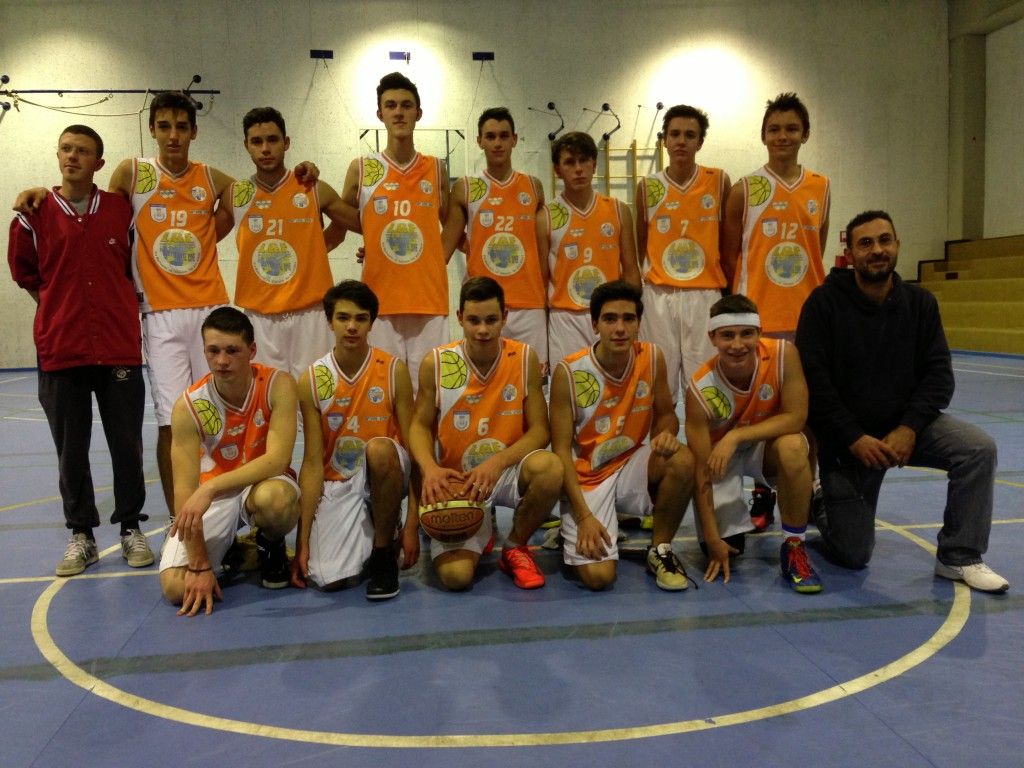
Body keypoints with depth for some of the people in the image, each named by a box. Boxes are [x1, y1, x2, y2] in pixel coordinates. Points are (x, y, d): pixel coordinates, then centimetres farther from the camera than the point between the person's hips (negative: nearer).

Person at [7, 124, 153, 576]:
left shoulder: (121, 210, 3)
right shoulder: (33, 215, 2)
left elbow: (137, 265, 14)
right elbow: (24, 273, 14)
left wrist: (115, 306, 10)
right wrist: (62, 307, 10)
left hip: (119, 347, 0)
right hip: (59, 350, 0)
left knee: (127, 445, 5)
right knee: (71, 450, 7)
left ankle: (131, 528, 19)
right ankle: (81, 535, 20)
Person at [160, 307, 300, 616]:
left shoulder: (278, 386, -20)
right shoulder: (188, 406, -18)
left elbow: (278, 458, -29)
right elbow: (184, 491, -19)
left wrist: (210, 488, -40)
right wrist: (199, 566, -22)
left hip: (265, 482, -1)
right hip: (213, 494, 2)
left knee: (273, 497, -40)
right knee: (177, 587, -17)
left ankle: (271, 546, -2)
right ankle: (234, 550, 16)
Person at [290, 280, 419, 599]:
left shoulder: (394, 370, -9)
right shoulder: (311, 380, -6)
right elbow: (313, 462, -6)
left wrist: (412, 525, -13)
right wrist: (303, 540, -9)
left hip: (383, 477, 0)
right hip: (337, 484, 1)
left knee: (380, 448, -36)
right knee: (328, 578, -20)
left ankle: (384, 553, -13)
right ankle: (365, 534, 17)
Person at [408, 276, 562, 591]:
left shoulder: (525, 358, -8)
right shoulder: (435, 363, -8)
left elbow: (539, 430, -8)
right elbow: (420, 426, 0)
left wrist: (497, 463, -24)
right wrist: (429, 468, -21)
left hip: (508, 472, 1)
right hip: (456, 481, 0)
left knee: (549, 467, -35)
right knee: (455, 576, -21)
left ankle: (516, 547, -3)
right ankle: (482, 534, 20)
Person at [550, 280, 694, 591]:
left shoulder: (652, 358, -8)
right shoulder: (569, 372, -19)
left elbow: (665, 414, 6)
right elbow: (561, 450, -15)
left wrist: (666, 434, -20)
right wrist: (583, 516, -20)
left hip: (632, 467, 3)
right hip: (587, 478, -3)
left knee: (682, 460, -29)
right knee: (598, 576, -20)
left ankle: (660, 550, -4)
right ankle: (572, 531, 17)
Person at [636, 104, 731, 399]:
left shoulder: (719, 181, 2)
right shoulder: (647, 187, 4)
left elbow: (729, 241, 7)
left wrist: (730, 290, 7)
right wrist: (634, 292, 10)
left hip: (705, 294, -1)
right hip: (659, 295, 1)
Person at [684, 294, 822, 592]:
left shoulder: (783, 354, -25)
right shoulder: (701, 389, -27)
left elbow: (796, 417, -23)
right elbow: (702, 470, -24)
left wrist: (735, 436, -34)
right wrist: (712, 538, -23)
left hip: (766, 445, 0)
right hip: (720, 455, 0)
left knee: (792, 446, -36)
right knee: (723, 549, -10)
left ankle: (794, 548, -16)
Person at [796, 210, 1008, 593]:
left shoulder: (920, 302, 0)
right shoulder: (824, 302, -12)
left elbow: (939, 374, -4)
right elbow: (814, 382, -17)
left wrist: (910, 427, -20)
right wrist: (855, 438, -22)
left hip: (905, 423, 4)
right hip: (845, 437, -3)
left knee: (980, 449, -24)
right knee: (852, 556, -4)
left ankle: (959, 558, -7)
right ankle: (822, 504, 31)